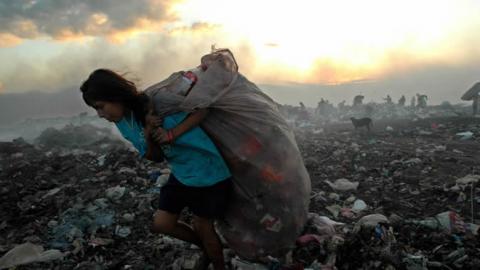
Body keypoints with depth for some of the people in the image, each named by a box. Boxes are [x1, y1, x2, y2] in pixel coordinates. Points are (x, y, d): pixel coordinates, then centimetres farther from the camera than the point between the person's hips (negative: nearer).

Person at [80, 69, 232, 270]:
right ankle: (207, 248, 34)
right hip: (180, 174, 7)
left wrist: (172, 134, -29)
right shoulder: (124, 124, -1)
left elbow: (203, 109, -19)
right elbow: (155, 157, 0)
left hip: (208, 173, -7)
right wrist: (148, 137, -21)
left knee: (202, 227, 7)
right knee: (160, 224, 10)